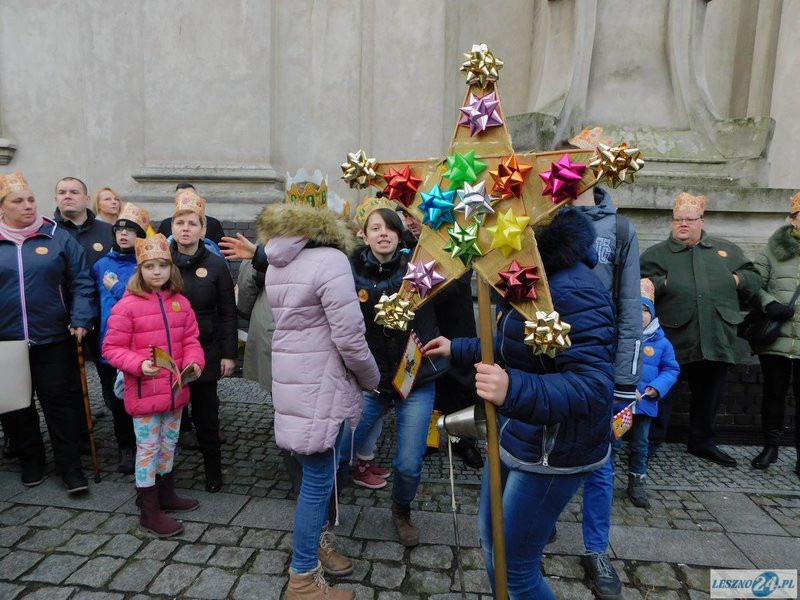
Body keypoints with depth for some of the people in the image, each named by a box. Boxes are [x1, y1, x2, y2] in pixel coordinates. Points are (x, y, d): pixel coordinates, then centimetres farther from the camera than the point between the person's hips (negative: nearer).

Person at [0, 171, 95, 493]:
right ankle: (30, 461, 33)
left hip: (53, 339, -2)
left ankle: (70, 467, 15)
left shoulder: (58, 238, 0)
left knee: (60, 403, 4)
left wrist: (80, 320, -12)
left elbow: (81, 283, -2)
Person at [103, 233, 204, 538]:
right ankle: (150, 513, 21)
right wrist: (139, 364, -26)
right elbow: (112, 347, -10)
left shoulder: (181, 302, 2)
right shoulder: (127, 305, -13)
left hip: (175, 390, 5)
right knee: (148, 449, 6)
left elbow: (191, 340, 5)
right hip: (144, 393, -5)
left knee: (168, 445, 21)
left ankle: (165, 494, 41)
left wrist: (194, 362, -13)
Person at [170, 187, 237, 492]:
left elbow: (228, 312, -1)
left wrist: (229, 353, -4)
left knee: (206, 415, 8)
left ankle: (213, 471, 27)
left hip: (205, 353, -1)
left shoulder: (215, 264, -3)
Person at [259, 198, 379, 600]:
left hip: (291, 376, 9)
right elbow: (350, 337, -21)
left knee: (315, 473, 21)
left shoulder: (275, 267, 11)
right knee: (318, 479, 3)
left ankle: (311, 544, 38)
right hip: (319, 382, -9)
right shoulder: (330, 260, -16)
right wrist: (371, 379, -4)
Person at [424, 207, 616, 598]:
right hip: (514, 436, 9)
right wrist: (457, 349, 24)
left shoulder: (572, 290, -28)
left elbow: (593, 387, -33)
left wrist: (515, 391, -48)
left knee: (514, 566, 10)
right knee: (490, 539, 25)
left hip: (551, 453, -9)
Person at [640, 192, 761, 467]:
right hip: (673, 339, -4)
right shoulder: (655, 253, 6)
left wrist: (740, 279, 2)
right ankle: (649, 442, 13)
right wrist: (662, 284, -18)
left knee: (710, 393, 16)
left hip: (717, 339, 4)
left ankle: (702, 442, 35)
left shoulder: (727, 250, 17)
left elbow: (754, 277, 21)